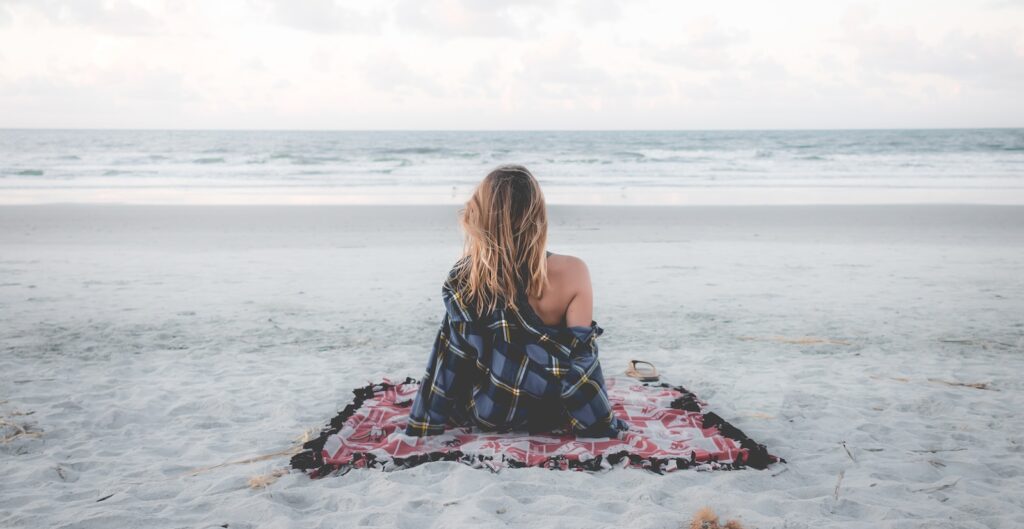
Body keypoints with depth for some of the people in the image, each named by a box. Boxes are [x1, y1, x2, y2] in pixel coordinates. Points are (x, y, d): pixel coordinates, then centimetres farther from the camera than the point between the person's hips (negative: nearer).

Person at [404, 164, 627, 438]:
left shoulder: (462, 279, -19)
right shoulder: (571, 273, -24)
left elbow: (450, 360, -10)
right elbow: (580, 361, -19)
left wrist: (423, 425, 3)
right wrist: (604, 425, -5)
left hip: (483, 415, 1)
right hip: (548, 416, -1)